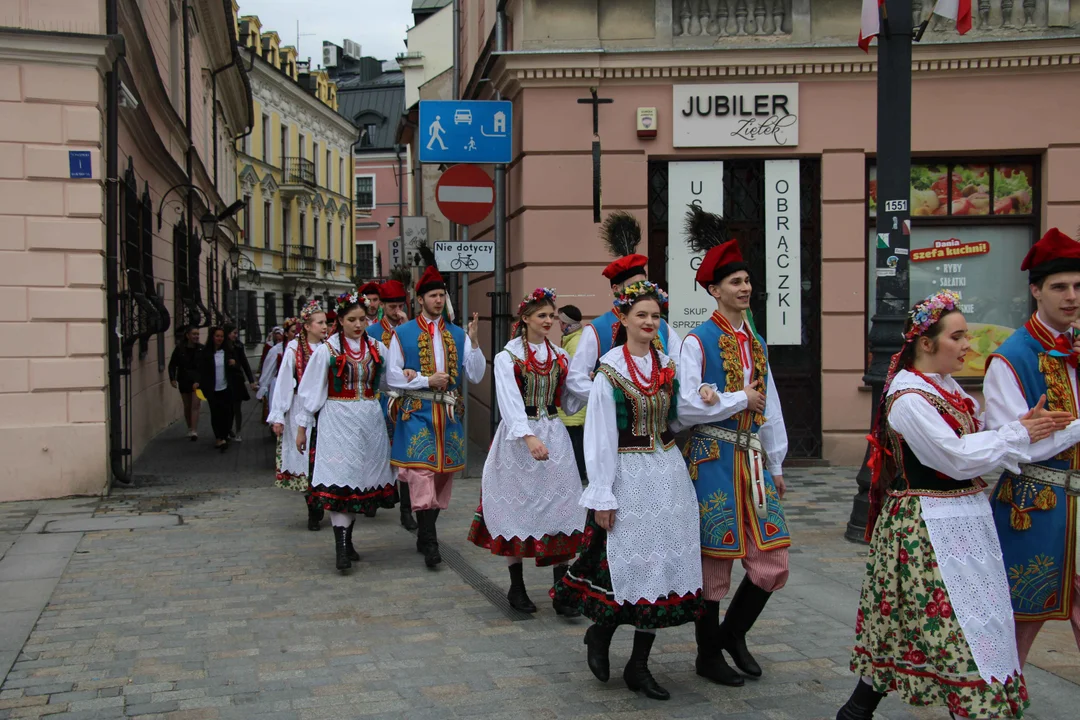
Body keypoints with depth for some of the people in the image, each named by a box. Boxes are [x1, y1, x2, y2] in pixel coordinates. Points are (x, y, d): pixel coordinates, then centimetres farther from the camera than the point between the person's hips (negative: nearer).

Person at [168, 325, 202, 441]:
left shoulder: (201, 349, -4)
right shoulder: (179, 349, -6)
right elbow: (172, 364, -1)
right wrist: (172, 378, -11)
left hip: (197, 380, -1)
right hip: (184, 381, 1)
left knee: (195, 406, -9)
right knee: (187, 407, 12)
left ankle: (194, 431, -12)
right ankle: (190, 429, 25)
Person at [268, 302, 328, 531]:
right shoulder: (295, 348, -3)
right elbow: (283, 381, -5)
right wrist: (278, 416, -9)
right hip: (302, 412, -2)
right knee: (307, 461, 1)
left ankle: (324, 507, 9)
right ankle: (313, 512, 11)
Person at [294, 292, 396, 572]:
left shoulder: (377, 348, 8)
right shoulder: (327, 349, -2)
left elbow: (390, 379, 16)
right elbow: (309, 389, 1)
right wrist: (301, 427, 2)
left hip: (370, 420, 4)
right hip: (338, 420, -4)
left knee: (362, 476, 7)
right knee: (340, 477, -11)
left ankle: (347, 539, 19)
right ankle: (341, 547, -14)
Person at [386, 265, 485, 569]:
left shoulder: (458, 335, 11)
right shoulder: (403, 334, 2)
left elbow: (476, 376, 4)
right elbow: (393, 376, -3)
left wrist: (473, 341, -9)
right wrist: (427, 381, -13)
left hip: (449, 414, 4)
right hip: (417, 412, -4)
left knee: (444, 471, 8)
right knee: (422, 470, -14)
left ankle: (425, 535, 22)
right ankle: (429, 543, -14)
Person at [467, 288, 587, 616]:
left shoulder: (560, 356, 10)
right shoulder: (507, 356, -4)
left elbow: (569, 401, 11)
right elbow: (510, 401, -17)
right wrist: (529, 437, -31)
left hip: (554, 436, 4)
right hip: (518, 437, -4)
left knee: (561, 506, -1)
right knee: (517, 506, 2)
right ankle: (517, 587, 17)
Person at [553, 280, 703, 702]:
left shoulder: (667, 366, 9)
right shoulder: (610, 371, -7)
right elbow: (599, 437, -10)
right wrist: (602, 496, -12)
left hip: (669, 474, 5)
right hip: (629, 476, -5)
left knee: (662, 563, 6)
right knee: (631, 564, -5)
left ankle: (639, 666, 17)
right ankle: (601, 630, 26)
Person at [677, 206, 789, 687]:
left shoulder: (756, 344, 13)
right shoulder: (698, 341, -8)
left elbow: (771, 408, 17)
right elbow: (686, 408, -18)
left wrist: (776, 463, 16)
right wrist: (740, 400, -11)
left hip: (753, 461, 6)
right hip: (714, 461, -6)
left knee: (772, 563, 5)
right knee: (715, 562, 2)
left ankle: (734, 633, 28)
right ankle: (709, 654, 20)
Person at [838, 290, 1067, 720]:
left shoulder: (948, 387, 11)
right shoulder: (908, 398, -17)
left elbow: (974, 444, 8)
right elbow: (957, 458, -20)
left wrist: (1024, 428, -7)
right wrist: (1019, 434, -11)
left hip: (962, 519, 9)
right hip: (926, 527, -9)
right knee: (947, 623, -4)